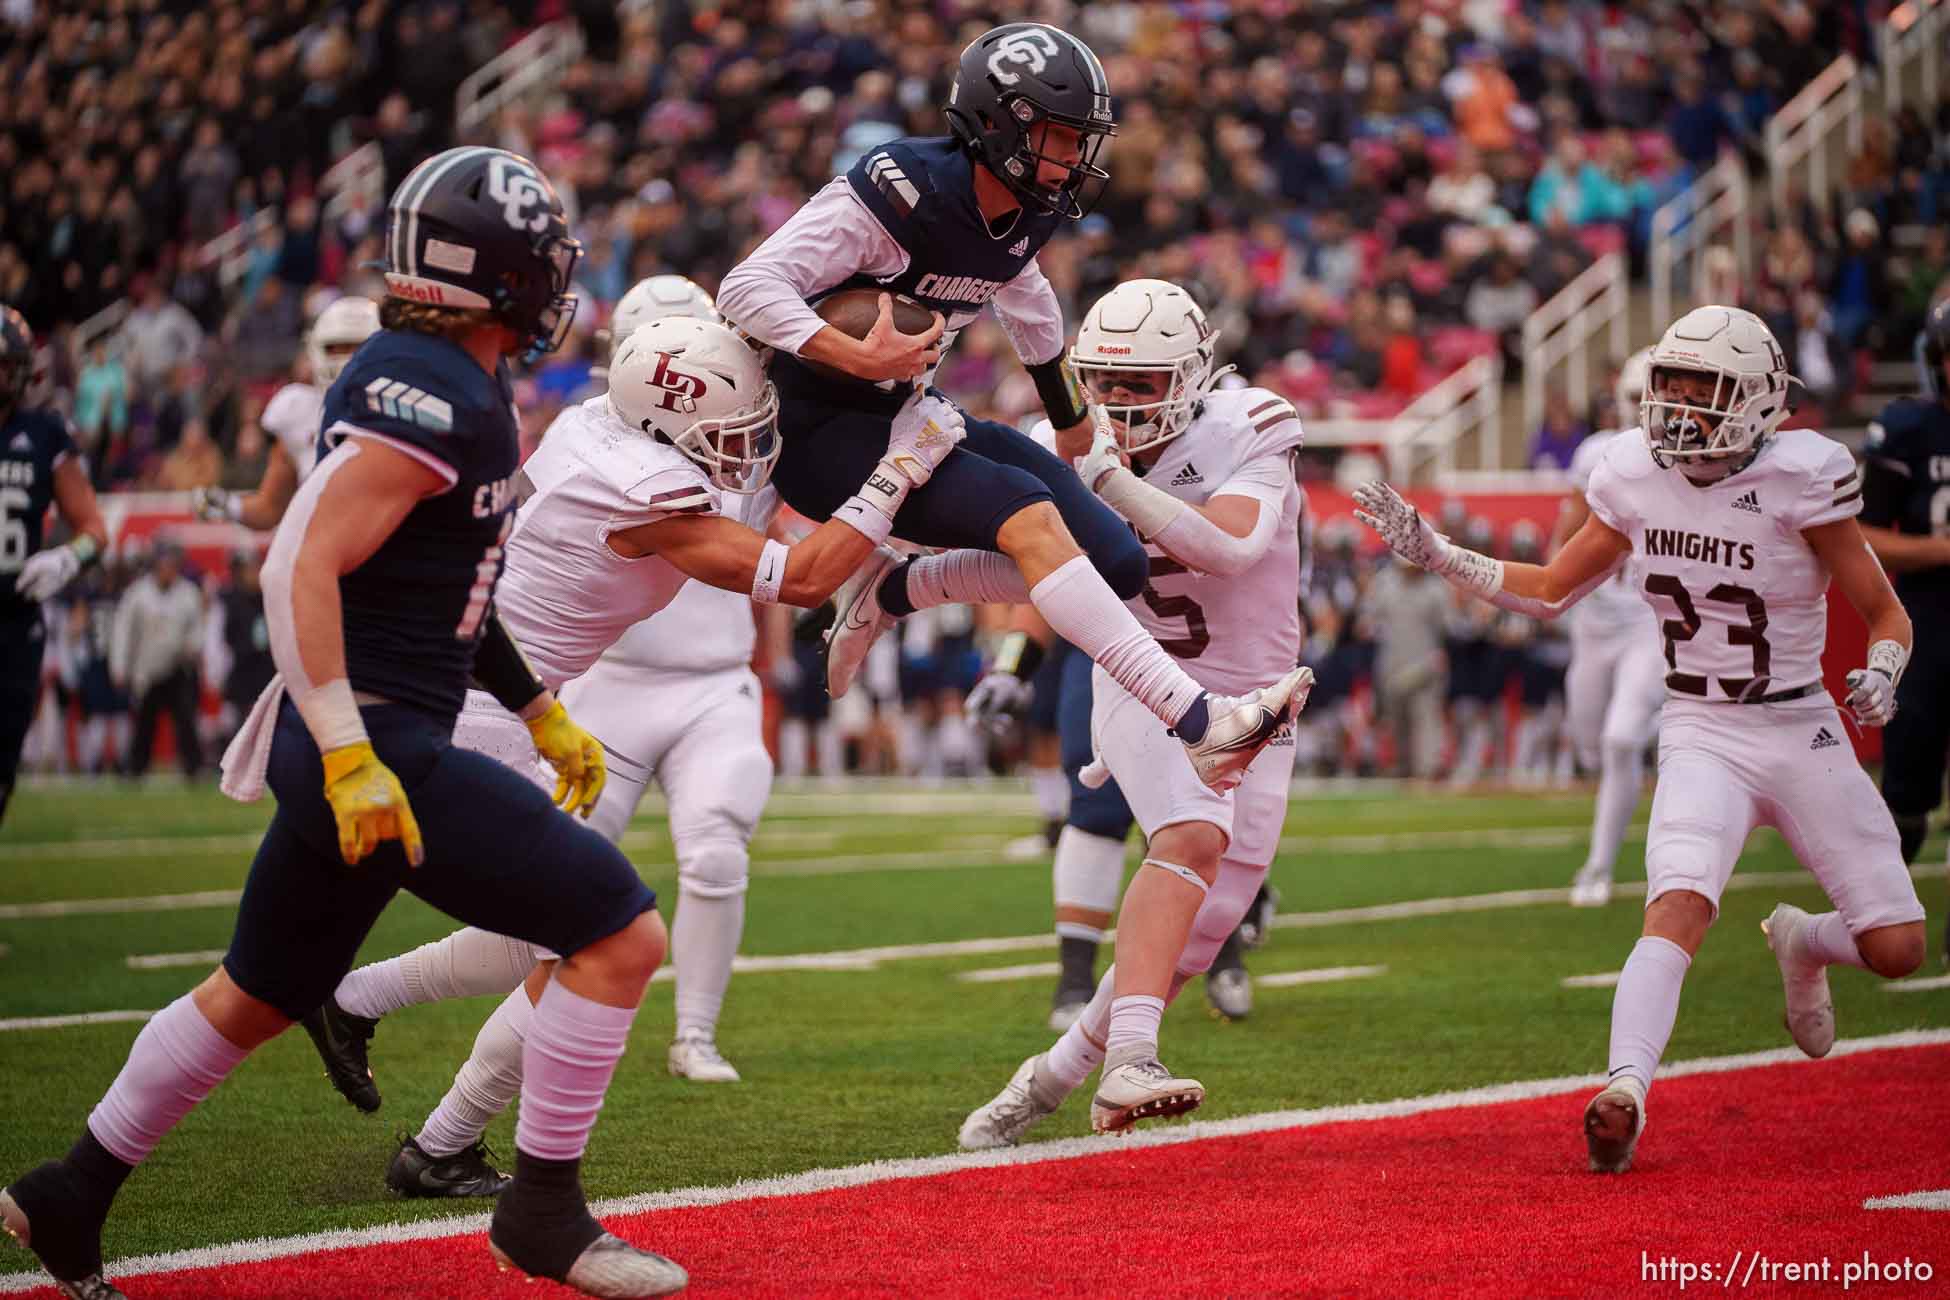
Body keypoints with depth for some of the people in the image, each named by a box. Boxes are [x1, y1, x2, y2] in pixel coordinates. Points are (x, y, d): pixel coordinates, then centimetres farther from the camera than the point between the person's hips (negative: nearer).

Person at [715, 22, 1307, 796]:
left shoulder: (1025, 212, 0)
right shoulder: (898, 195, -23)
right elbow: (746, 290, -26)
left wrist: (1070, 420, 34)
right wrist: (859, 358, -37)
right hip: (818, 432, -9)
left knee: (1116, 563, -4)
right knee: (1028, 512, -30)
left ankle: (892, 593, 10)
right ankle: (1199, 724, -34)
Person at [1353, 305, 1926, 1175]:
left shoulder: (1800, 478, -13)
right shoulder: (1636, 478, -2)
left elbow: (1887, 616, -5)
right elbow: (1550, 591, 11)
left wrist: (1880, 678, -26)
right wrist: (1432, 554, 2)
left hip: (1803, 736, -1)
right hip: (1702, 738, 1)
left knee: (1897, 951, -2)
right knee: (1678, 908, -27)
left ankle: (1800, 942, 32)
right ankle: (1626, 1093, -37)